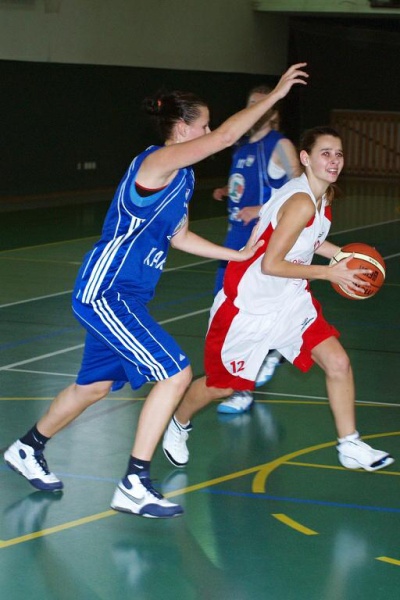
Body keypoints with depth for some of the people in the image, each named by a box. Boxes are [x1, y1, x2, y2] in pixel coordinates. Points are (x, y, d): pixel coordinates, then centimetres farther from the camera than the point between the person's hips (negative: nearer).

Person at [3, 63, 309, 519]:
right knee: (174, 373, -15)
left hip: (122, 296, 10)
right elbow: (227, 136, -26)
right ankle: (134, 486, -11)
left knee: (95, 384, 21)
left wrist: (239, 256, 22)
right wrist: (275, 94, -21)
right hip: (104, 292, -10)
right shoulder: (157, 162, -17)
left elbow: (179, 237, 22)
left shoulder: (183, 176, 11)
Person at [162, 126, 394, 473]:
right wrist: (328, 273, -23)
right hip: (248, 305, -8)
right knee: (222, 385, 10)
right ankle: (178, 424, 38)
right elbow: (271, 264, -29)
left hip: (291, 301, 8)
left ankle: (350, 447, 7)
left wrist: (341, 255, 3)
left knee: (338, 363, -5)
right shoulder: (302, 202, -28)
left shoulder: (324, 196, 0)